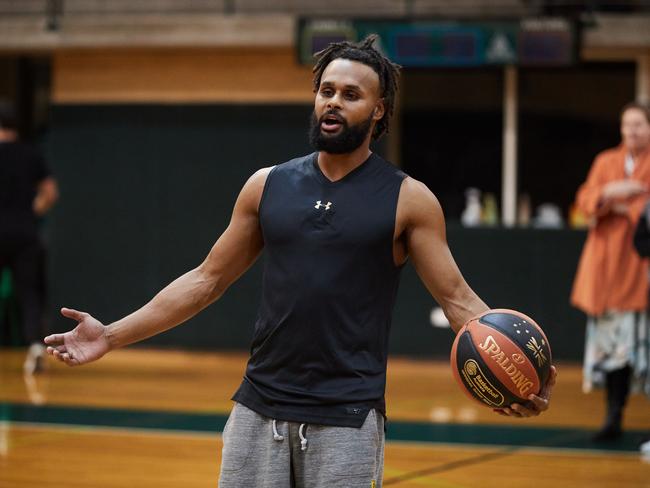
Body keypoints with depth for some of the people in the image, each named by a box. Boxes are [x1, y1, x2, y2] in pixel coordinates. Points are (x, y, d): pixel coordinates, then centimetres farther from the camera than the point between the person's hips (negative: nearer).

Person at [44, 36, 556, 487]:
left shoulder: (408, 199, -2)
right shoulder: (268, 186, 7)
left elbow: (456, 298, -3)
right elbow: (207, 279, 12)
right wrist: (112, 336, 7)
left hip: (347, 417, -3)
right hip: (260, 407, 3)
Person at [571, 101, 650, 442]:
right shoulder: (606, 162, 14)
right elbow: (585, 201, 6)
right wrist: (609, 193, -12)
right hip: (608, 260, 3)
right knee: (612, 341, 2)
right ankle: (613, 417, 8)